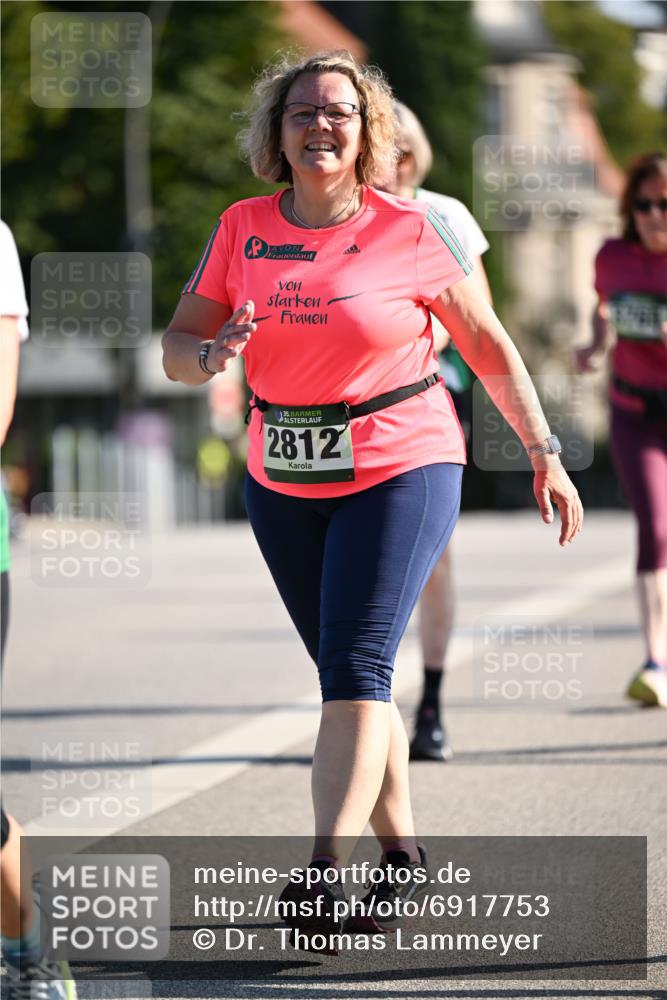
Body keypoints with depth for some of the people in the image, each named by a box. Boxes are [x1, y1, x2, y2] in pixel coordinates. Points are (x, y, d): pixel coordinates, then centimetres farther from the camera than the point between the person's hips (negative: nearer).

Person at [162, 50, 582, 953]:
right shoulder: (242, 231, 2)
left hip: (401, 471, -4)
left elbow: (489, 344, 3)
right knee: (350, 676, 12)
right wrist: (211, 356, -19)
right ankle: (402, 854, 28)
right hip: (284, 480, 4)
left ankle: (325, 875, -25)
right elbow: (177, 345, 5)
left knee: (356, 668, -17)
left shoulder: (411, 233, -7)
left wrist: (544, 453, 5)